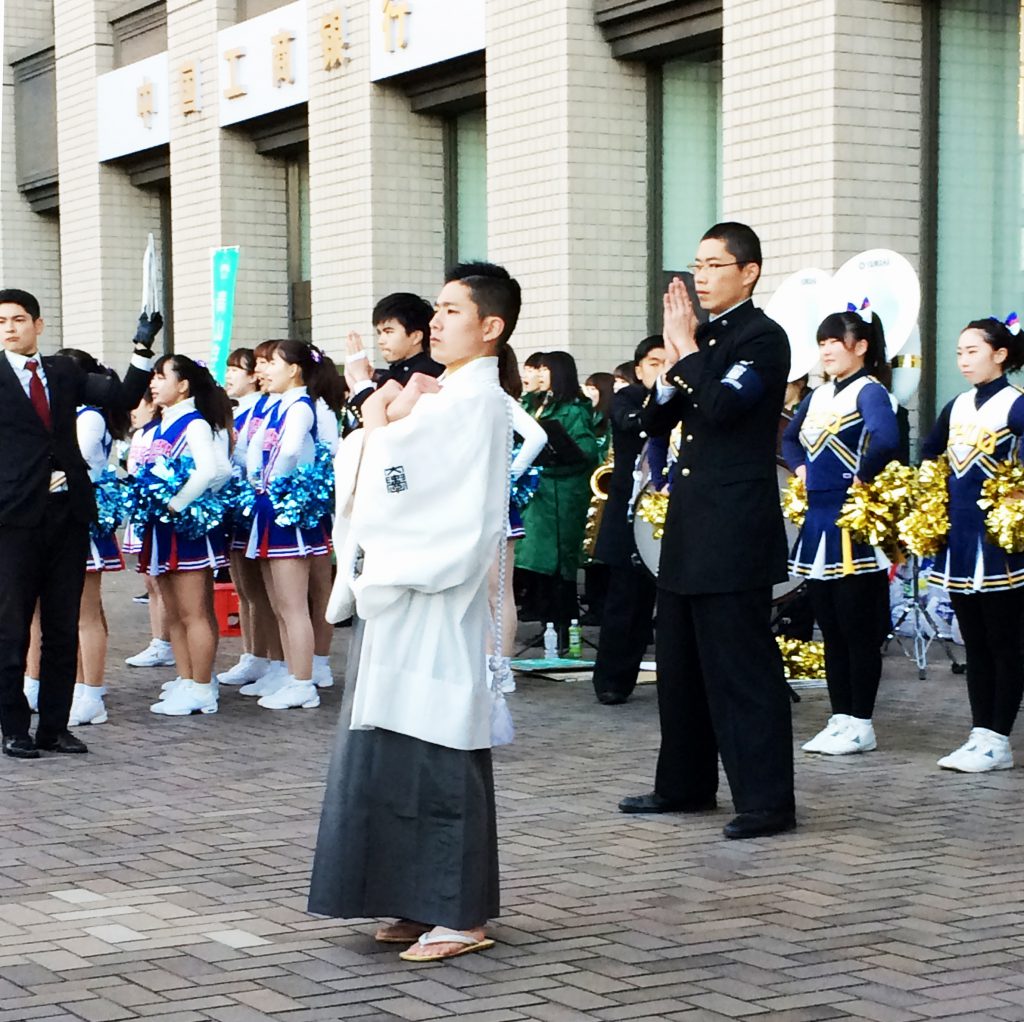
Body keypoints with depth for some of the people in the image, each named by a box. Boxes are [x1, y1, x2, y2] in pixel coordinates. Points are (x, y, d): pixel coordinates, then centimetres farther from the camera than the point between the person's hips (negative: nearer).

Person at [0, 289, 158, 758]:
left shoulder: (64, 372, 10)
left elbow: (123, 397, 3)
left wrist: (143, 348, -7)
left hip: (68, 513, 4)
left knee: (63, 628, 8)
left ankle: (54, 727, 16)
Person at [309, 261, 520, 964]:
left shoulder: (474, 403, -12)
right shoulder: (441, 397, 15)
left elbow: (386, 487, -18)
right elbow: (355, 485, 13)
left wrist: (380, 422, -2)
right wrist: (386, 420, -2)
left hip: (434, 604, -9)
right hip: (404, 599, 9)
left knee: (437, 755, -5)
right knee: (402, 752, 11)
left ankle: (462, 915, 2)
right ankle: (426, 904, 18)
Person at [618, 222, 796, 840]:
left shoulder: (763, 338, -8)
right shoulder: (701, 336, 15)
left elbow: (722, 405, -24)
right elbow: (658, 422, 12)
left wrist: (687, 348, -12)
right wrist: (674, 364, -3)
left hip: (736, 530, -9)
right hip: (690, 525, 9)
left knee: (744, 665, -7)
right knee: (681, 662, 14)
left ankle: (768, 800, -3)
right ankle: (685, 784, 25)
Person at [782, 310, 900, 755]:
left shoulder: (869, 392, -10)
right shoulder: (817, 396, 14)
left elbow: (886, 439, -30)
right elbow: (789, 439, 31)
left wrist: (862, 477, -20)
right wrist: (801, 469, 14)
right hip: (818, 522, 8)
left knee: (859, 629, -1)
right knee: (830, 629, 11)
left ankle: (860, 725, 5)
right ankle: (840, 718, 18)